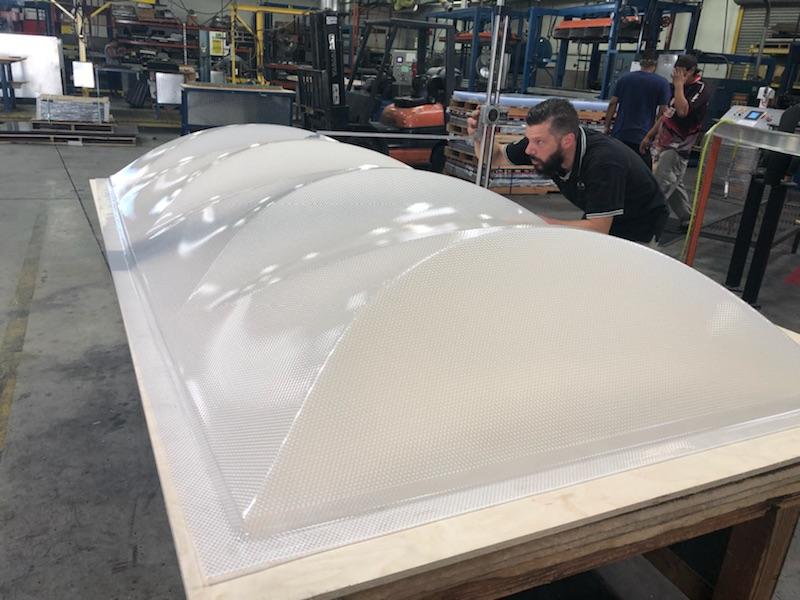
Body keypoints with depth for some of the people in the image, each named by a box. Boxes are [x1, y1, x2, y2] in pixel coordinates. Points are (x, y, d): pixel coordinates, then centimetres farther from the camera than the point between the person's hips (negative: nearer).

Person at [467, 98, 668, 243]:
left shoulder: (603, 161, -37)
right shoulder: (543, 141, -17)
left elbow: (597, 229, -36)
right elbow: (495, 157, -2)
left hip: (637, 231, -6)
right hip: (597, 220, 6)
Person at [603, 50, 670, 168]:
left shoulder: (624, 78, 7)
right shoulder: (662, 83, -1)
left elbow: (613, 103, 5)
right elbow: (663, 111, -3)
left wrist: (607, 126, 10)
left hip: (619, 134, 3)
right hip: (643, 136, -3)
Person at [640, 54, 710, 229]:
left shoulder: (701, 89, -12)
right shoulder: (680, 87, 15)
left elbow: (683, 111, -29)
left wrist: (679, 85, -20)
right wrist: (649, 136, 21)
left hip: (676, 147, -9)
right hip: (663, 143, 9)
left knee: (660, 186, -11)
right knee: (673, 185, 16)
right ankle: (687, 219, 27)